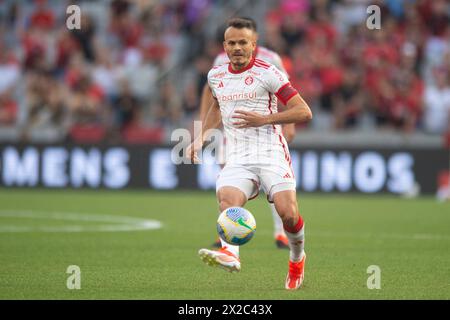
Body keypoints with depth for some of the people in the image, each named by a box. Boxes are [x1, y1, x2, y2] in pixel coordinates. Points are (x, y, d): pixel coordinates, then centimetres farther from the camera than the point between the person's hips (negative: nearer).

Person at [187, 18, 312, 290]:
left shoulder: (267, 73, -3)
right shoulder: (216, 76, 13)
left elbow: (304, 112, -7)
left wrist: (263, 119, -16)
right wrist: (202, 137, 22)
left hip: (271, 153, -4)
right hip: (237, 159, 4)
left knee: (288, 214, -17)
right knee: (227, 201, -28)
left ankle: (297, 258, 14)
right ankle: (230, 253, -51)